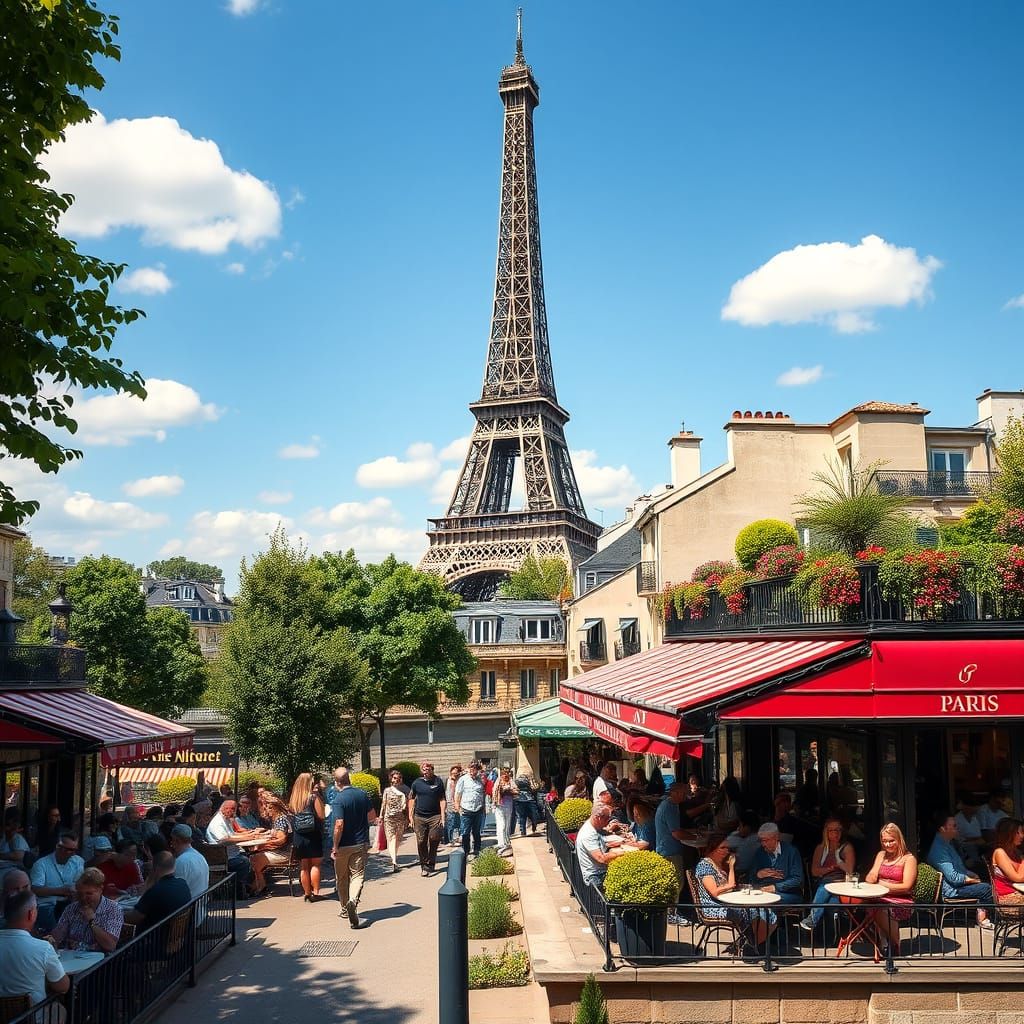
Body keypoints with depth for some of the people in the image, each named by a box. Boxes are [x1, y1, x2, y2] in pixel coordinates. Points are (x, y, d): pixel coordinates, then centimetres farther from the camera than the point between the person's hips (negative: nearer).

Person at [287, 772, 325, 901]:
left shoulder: (293, 799, 6)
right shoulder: (313, 797, -10)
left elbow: (292, 816, 15)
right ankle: (315, 892, 2)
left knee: (303, 866, 9)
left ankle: (307, 893, 14)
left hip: (298, 836, 5)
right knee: (315, 864, 4)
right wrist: (317, 794, -3)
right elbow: (321, 815, -10)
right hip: (313, 835, -4)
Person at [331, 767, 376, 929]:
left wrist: (335, 846, -15)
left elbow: (339, 825, -24)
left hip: (343, 845, -3)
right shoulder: (362, 794, -1)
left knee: (342, 878, 15)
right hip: (361, 843, 3)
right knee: (358, 875, 1)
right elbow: (372, 817, 9)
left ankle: (345, 908, 28)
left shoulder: (338, 799, -18)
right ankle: (353, 900, -25)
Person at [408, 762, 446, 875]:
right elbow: (412, 800, 12)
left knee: (434, 840, -7)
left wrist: (442, 816, -4)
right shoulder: (417, 783, 6)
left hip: (435, 816, -1)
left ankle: (429, 865, 7)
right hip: (419, 817, 2)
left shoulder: (438, 782, 3)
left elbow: (442, 800, 3)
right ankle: (424, 865, 14)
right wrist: (410, 817, 6)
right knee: (421, 843, 2)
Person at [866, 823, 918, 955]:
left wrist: (882, 885, -8)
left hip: (902, 902, -4)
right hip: (882, 899, 4)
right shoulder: (881, 855, 19)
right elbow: (869, 880, 12)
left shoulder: (909, 859, 2)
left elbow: (906, 887, -7)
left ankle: (895, 948, -14)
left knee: (881, 910, -36)